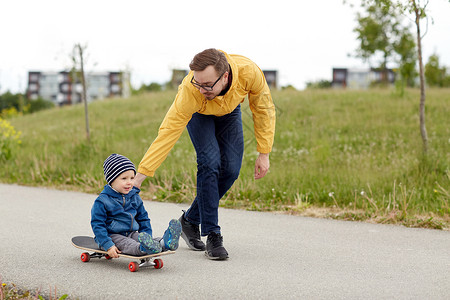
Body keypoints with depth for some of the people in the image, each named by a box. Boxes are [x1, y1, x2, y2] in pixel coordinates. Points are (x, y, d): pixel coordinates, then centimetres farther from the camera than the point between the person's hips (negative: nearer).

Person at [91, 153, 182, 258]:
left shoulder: (135, 197, 10)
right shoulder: (102, 200, -9)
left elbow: (143, 218, 20)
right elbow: (97, 224, -12)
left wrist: (147, 237, 4)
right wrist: (108, 246, -22)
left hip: (131, 233, 5)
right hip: (112, 235, -5)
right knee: (126, 244, -34)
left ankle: (164, 243, -54)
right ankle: (142, 248, -66)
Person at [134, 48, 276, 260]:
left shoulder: (249, 72, -39)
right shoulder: (190, 91, -43)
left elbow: (264, 109, -20)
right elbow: (168, 132, -39)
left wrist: (264, 154, -18)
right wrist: (140, 175, -41)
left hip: (229, 110, 3)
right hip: (198, 113, -3)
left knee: (231, 169, -8)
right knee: (210, 162, -22)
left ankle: (190, 220, 10)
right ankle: (212, 235, -13)